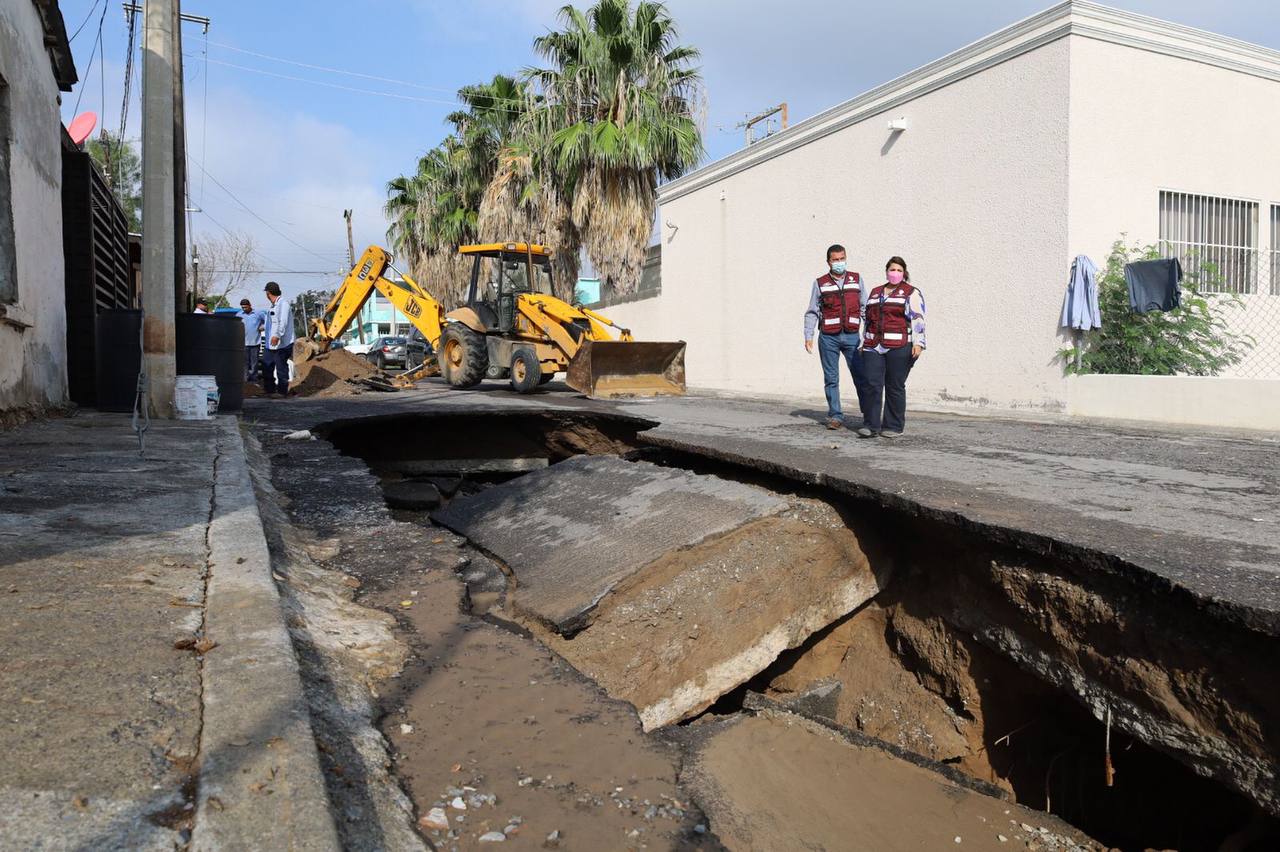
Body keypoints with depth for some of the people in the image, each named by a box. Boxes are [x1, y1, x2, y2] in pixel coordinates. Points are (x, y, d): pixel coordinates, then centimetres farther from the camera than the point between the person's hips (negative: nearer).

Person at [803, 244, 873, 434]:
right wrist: (808, 336, -2)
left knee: (861, 377, -5)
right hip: (828, 338, 0)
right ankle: (835, 416, 13)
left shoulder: (857, 279, 9)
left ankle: (867, 416, 1)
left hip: (851, 336, 0)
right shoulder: (820, 283, 5)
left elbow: (865, 307, 11)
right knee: (831, 379, 4)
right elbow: (812, 312, 6)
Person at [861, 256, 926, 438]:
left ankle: (894, 427, 9)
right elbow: (867, 317, 24)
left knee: (895, 387, 1)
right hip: (873, 347, 4)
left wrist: (918, 343, -15)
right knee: (873, 385, -2)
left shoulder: (911, 293, 3)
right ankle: (871, 426, 3)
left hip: (899, 348, -4)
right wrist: (864, 342, 20)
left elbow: (918, 319, -5)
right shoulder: (875, 292, 19)